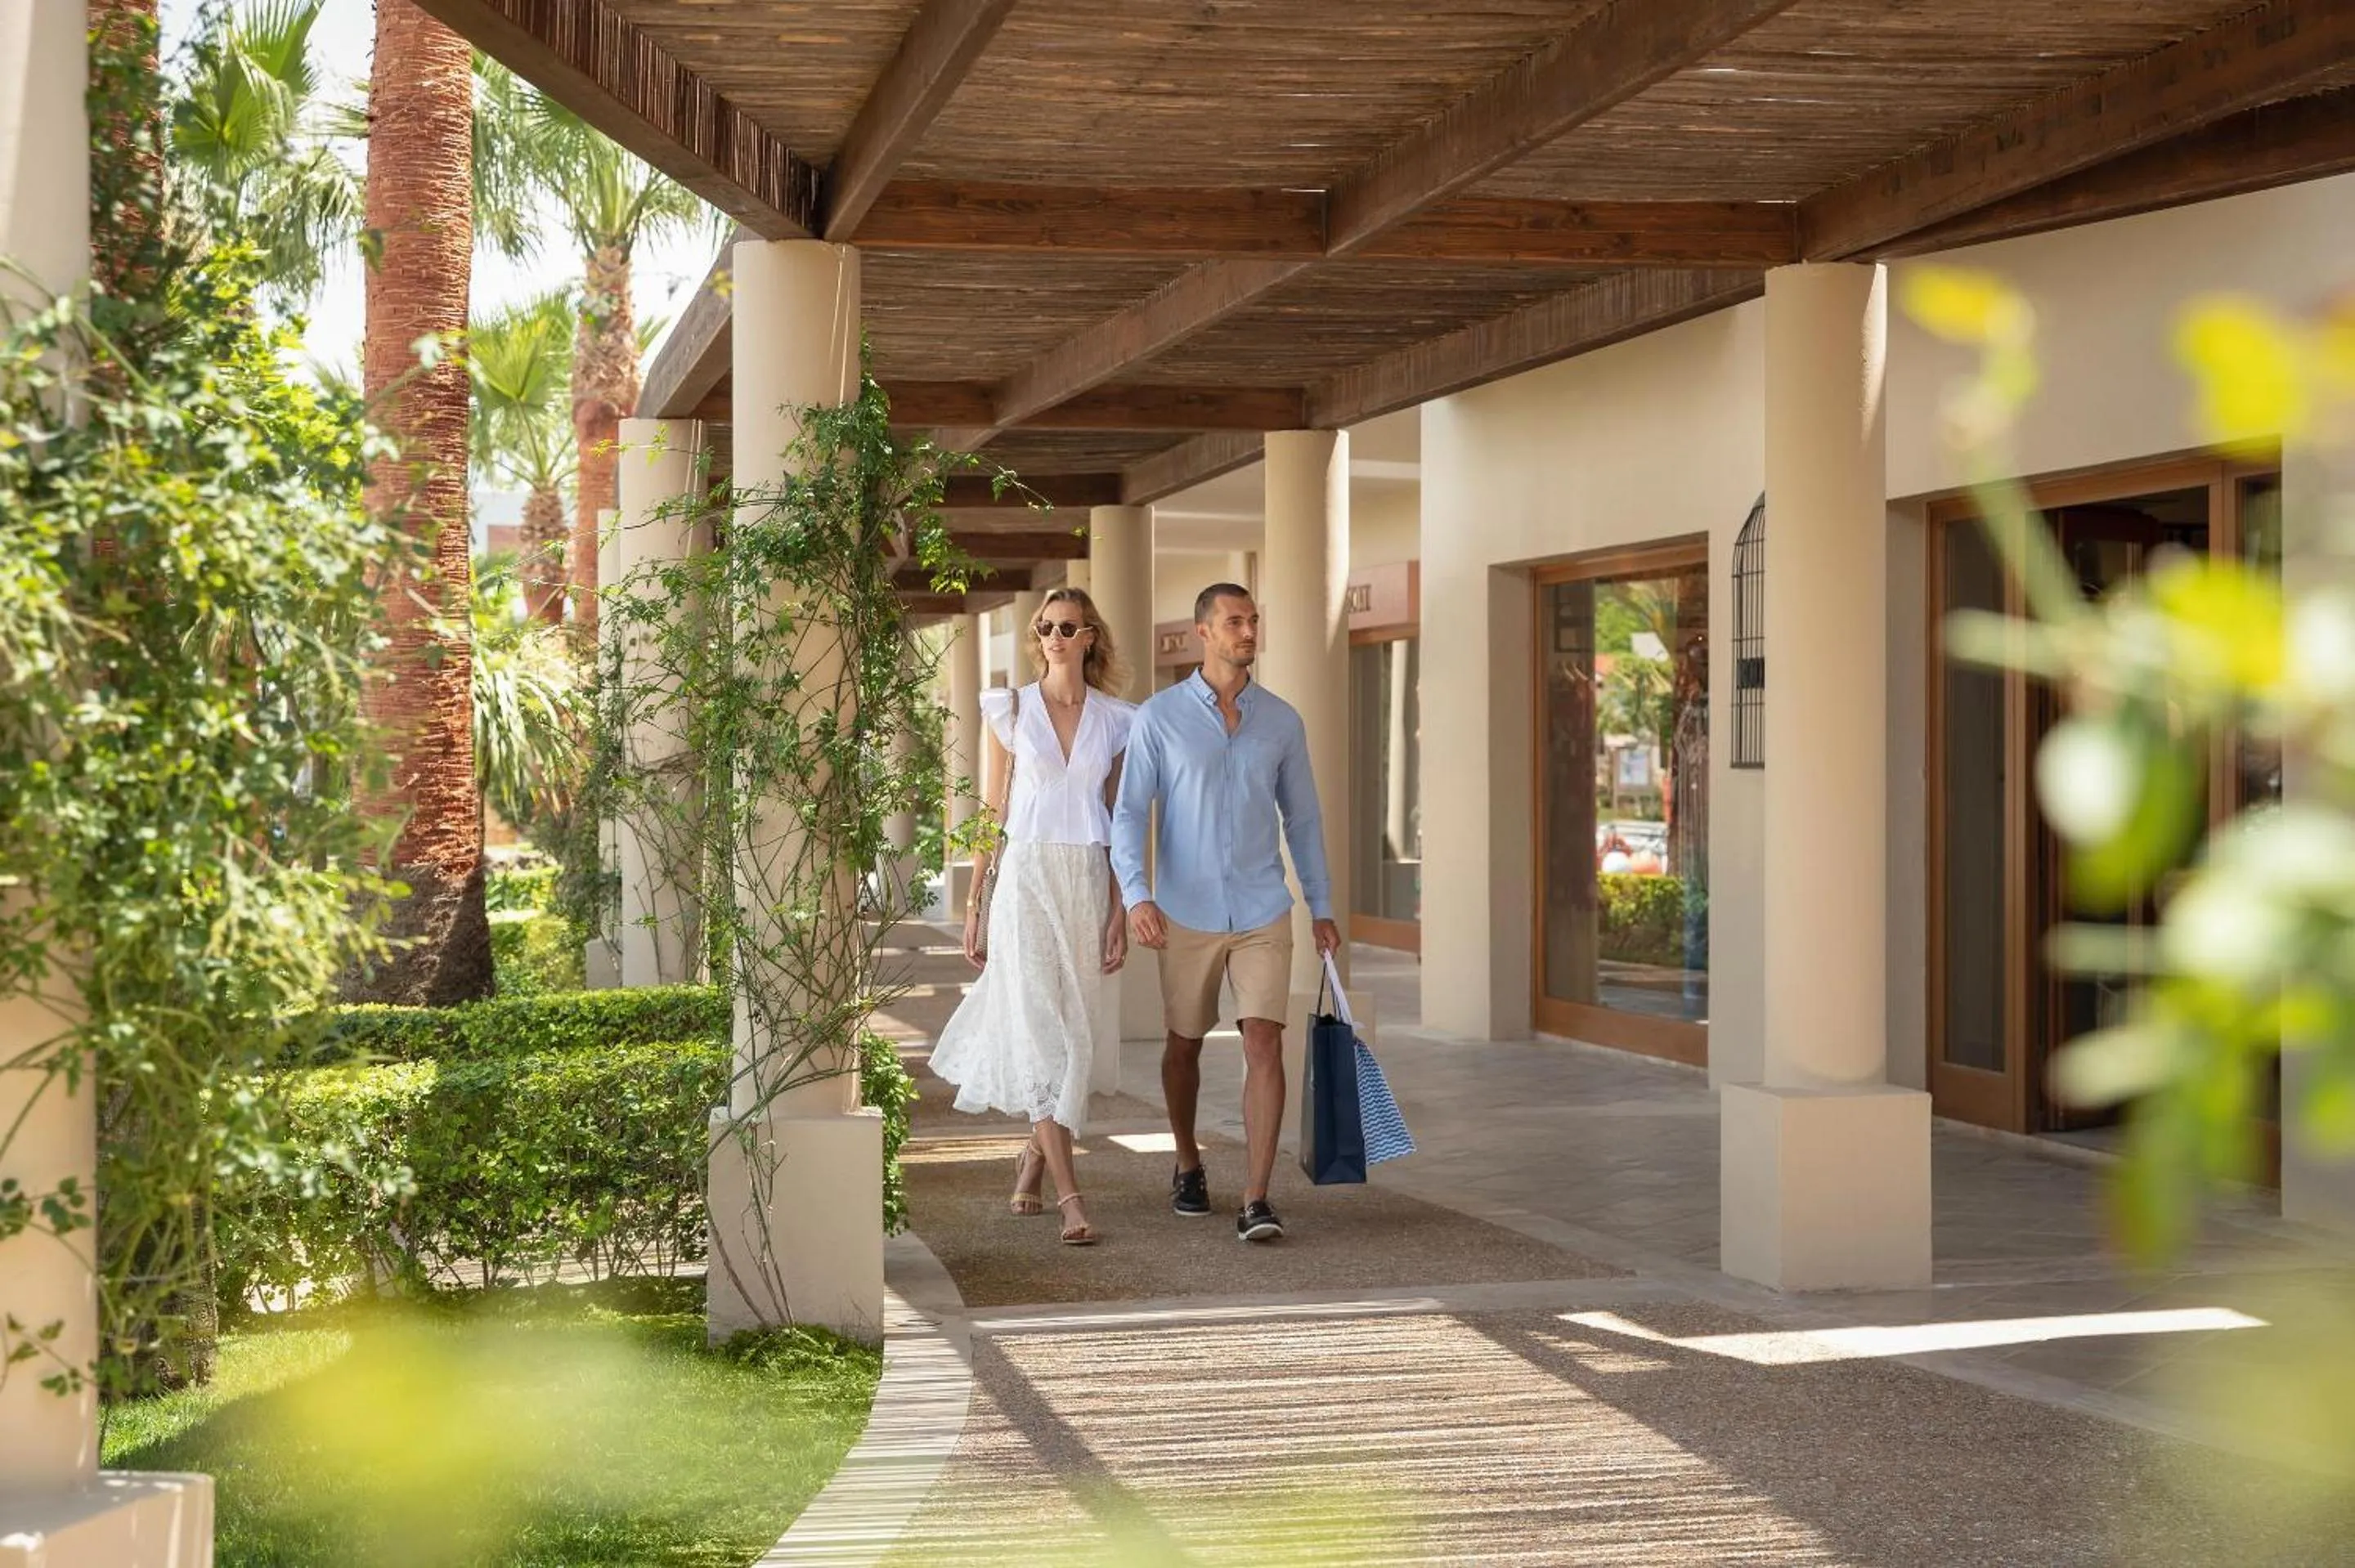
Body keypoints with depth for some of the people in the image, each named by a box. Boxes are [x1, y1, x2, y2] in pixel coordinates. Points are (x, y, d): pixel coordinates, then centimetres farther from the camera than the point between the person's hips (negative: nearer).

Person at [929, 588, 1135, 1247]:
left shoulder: (1117, 721, 8)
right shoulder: (1011, 710, 4)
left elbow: (1119, 823, 8)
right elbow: (997, 812, 6)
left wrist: (1120, 911, 1)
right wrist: (975, 906, 3)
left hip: (1088, 881, 3)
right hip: (1026, 876, -2)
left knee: (1073, 1029, 8)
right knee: (1039, 1030, -12)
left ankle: (1035, 1154, 33)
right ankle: (1069, 1195, -16)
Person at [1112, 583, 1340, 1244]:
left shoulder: (1282, 720, 4)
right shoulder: (1159, 716, -4)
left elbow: (1302, 817, 13)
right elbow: (1129, 813, -7)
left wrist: (1322, 906, 13)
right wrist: (1136, 895, -22)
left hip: (1263, 915, 1)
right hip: (1187, 915, -1)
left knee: (1264, 1044, -12)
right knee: (1184, 1044, 14)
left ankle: (1256, 1201, -14)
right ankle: (1188, 1166, 38)